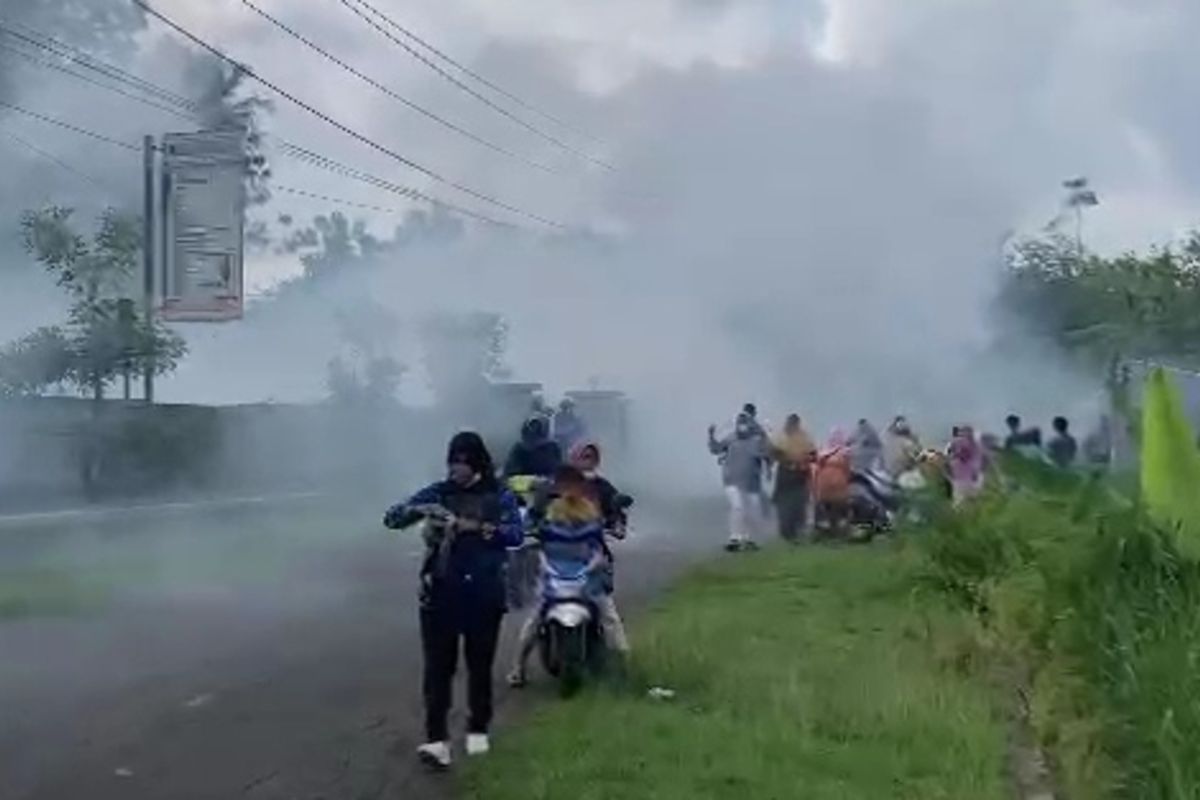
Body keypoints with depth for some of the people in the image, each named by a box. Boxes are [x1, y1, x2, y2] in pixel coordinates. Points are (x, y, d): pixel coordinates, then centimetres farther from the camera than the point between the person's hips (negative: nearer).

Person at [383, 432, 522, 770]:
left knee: (480, 664, 11)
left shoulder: (499, 496, 0)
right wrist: (416, 510, -22)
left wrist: (476, 527, -27)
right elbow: (391, 518, -2)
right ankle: (437, 740, -8)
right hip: (440, 592, 0)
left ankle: (478, 729, 27)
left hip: (483, 593, 0)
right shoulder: (438, 492, 2)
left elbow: (516, 534, -15)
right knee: (438, 666, -5)